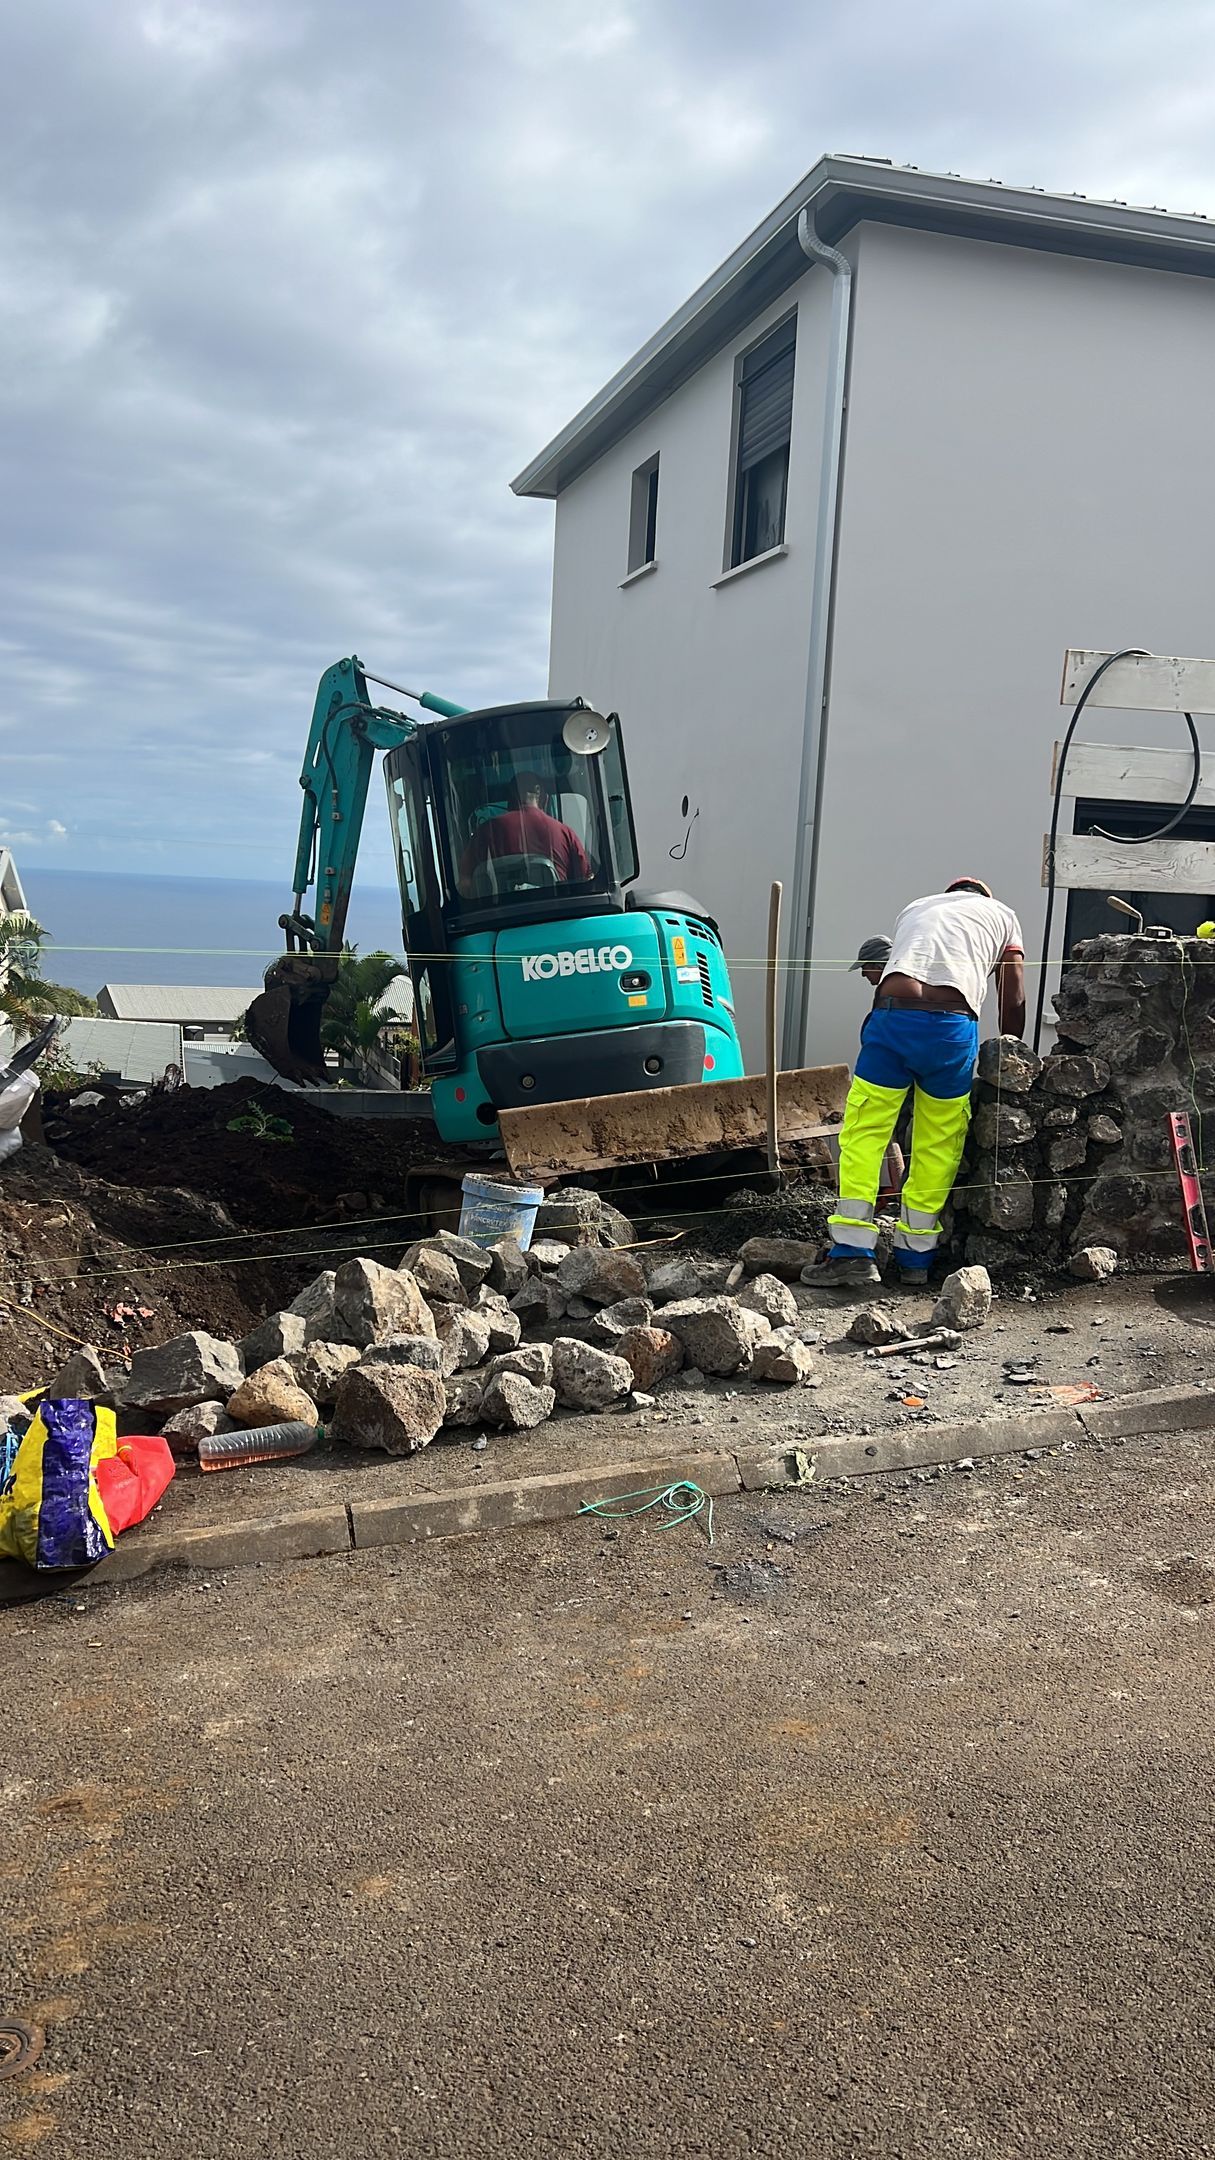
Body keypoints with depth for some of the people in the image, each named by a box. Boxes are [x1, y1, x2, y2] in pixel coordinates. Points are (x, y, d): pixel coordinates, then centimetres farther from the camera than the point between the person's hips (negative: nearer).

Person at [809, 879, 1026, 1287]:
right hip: (953, 1024, -1)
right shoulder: (1002, 915, 27)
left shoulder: (915, 908, 34)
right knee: (938, 1146, 11)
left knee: (863, 1132, 6)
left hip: (892, 1012, 1)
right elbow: (1014, 1001, 19)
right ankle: (916, 1256, 16)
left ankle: (852, 1251, 0)